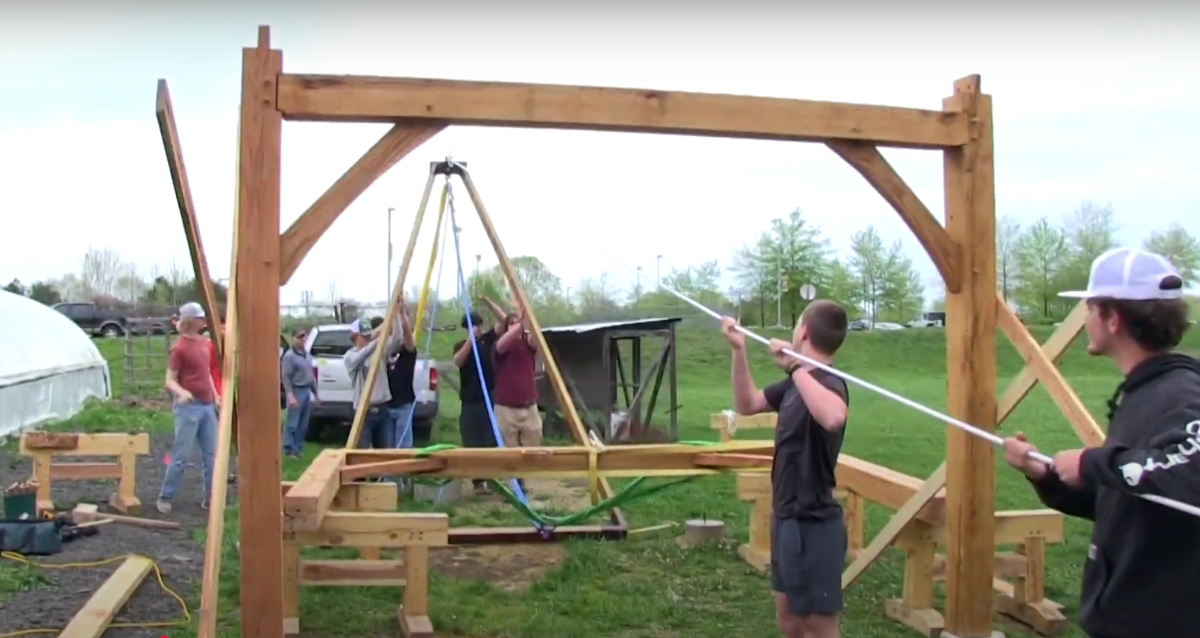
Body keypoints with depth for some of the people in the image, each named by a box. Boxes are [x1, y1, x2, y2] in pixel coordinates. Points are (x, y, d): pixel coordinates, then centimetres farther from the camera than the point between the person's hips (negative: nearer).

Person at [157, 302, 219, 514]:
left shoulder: (204, 343, 12)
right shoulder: (179, 348, -11)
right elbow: (170, 381, -12)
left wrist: (215, 396, 15)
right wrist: (181, 392, -31)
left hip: (207, 405, 7)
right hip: (188, 406, -7)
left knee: (211, 454, 8)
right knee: (181, 455, -4)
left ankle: (209, 498, 15)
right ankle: (165, 498, 9)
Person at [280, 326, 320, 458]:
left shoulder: (307, 354, 14)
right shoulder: (289, 356, -11)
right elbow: (285, 377, -15)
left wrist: (315, 393, 20)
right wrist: (290, 395, -23)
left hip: (307, 391, 8)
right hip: (296, 391, -8)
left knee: (303, 423, 11)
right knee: (292, 422, -5)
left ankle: (298, 448, 19)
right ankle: (289, 449, 2)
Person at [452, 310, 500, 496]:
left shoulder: (487, 339, 7)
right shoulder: (461, 345, 2)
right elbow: (458, 362, -19)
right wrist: (470, 339, -24)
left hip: (490, 399, 2)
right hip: (470, 401, -2)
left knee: (492, 442, 1)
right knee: (473, 444, -1)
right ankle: (478, 482, 6)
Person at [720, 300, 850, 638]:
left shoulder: (829, 383, -20)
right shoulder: (796, 383, 8)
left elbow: (833, 418, -44)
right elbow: (747, 403, 18)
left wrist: (795, 366, -37)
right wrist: (739, 350, 8)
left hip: (813, 523, -9)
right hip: (788, 516, 10)